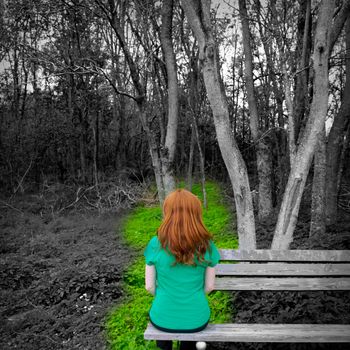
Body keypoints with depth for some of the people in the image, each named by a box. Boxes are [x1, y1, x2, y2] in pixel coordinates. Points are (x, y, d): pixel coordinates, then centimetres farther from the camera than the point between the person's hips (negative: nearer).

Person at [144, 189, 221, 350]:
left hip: (163, 319, 0)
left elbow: (150, 286, -8)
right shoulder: (206, 245, -14)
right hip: (197, 320, 1)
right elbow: (209, 286, -4)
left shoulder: (156, 244, -18)